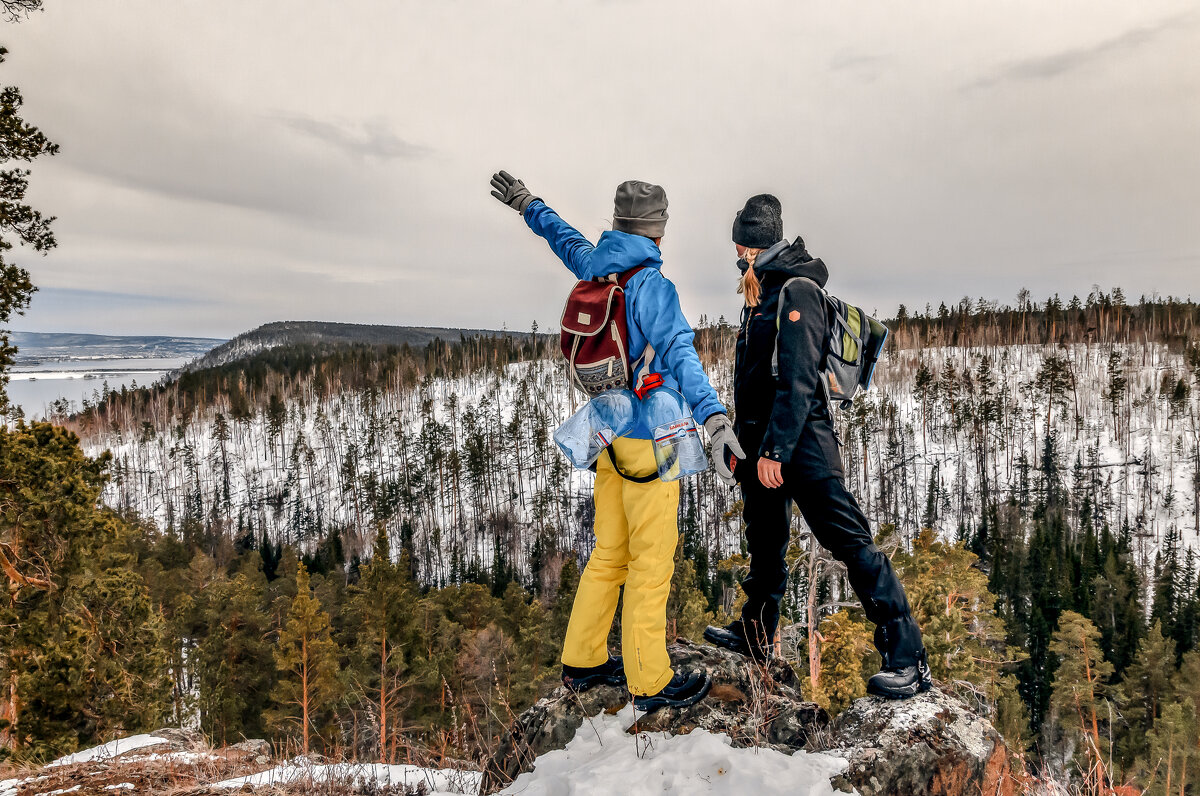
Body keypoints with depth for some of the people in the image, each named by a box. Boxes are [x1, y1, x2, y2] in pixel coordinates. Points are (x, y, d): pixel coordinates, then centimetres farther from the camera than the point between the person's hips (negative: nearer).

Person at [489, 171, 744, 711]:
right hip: (648, 437, -8)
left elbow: (567, 240, 27)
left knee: (609, 553, 17)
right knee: (651, 560, 1)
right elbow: (676, 350, -30)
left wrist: (528, 206, 47)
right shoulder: (650, 283, -16)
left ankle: (582, 662, 28)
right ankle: (650, 682, 12)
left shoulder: (594, 267, 7)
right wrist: (712, 414, -42)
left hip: (609, 432, 8)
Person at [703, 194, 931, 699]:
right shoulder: (760, 294, 17)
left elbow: (799, 379, -20)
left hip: (800, 440, -10)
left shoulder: (797, 292, -12)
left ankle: (907, 657, -5)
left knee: (848, 539, -10)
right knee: (764, 539, 20)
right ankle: (755, 634, 37)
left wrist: (775, 448, -23)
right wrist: (744, 442, 19)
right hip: (763, 441, 10)